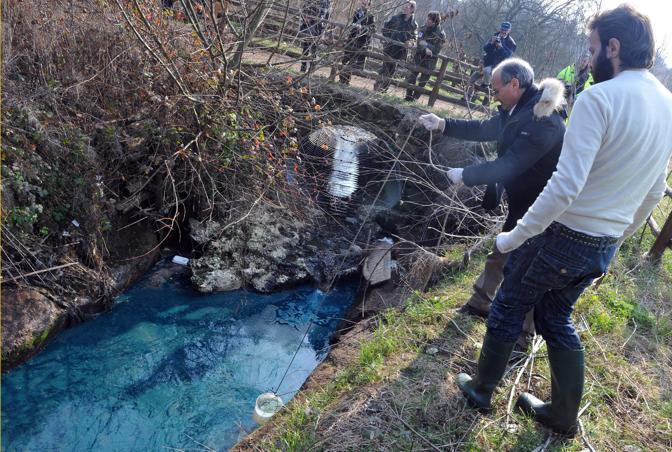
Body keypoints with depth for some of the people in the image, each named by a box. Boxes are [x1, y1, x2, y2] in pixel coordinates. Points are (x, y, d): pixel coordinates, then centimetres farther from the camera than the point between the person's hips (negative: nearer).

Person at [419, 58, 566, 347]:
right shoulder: (518, 110, 1)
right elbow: (485, 129, 14)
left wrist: (465, 176, -21)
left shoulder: (543, 122, -30)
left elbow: (509, 165, -31)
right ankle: (480, 302, 43)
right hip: (522, 201, 10)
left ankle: (523, 333, 23)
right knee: (500, 254, 23)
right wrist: (443, 125, 11)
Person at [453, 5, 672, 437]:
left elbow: (566, 186, -28)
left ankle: (482, 388, 34)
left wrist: (515, 237, -19)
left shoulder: (600, 98, -20)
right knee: (557, 319, 23)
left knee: (509, 308, 14)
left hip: (562, 235, -7)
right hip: (602, 248, 7)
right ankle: (564, 415, 36)